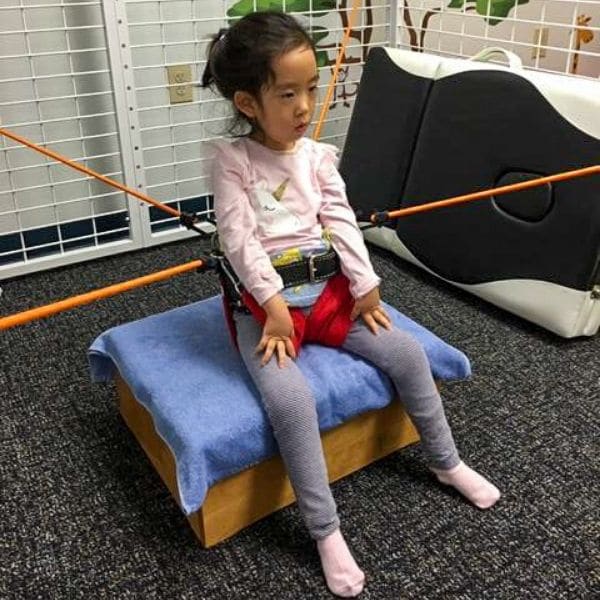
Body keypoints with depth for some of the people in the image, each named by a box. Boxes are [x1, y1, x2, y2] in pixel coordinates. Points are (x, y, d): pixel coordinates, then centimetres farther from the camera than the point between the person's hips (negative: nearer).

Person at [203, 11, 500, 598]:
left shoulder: (317, 156, 4)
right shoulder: (232, 160, -9)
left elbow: (341, 222, 2)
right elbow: (239, 240, -14)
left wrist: (366, 287, -5)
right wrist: (275, 306, -18)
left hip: (328, 289, 5)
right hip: (266, 301, -4)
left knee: (408, 353, -2)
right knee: (291, 400, -27)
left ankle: (446, 462, 21)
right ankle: (326, 532, -9)